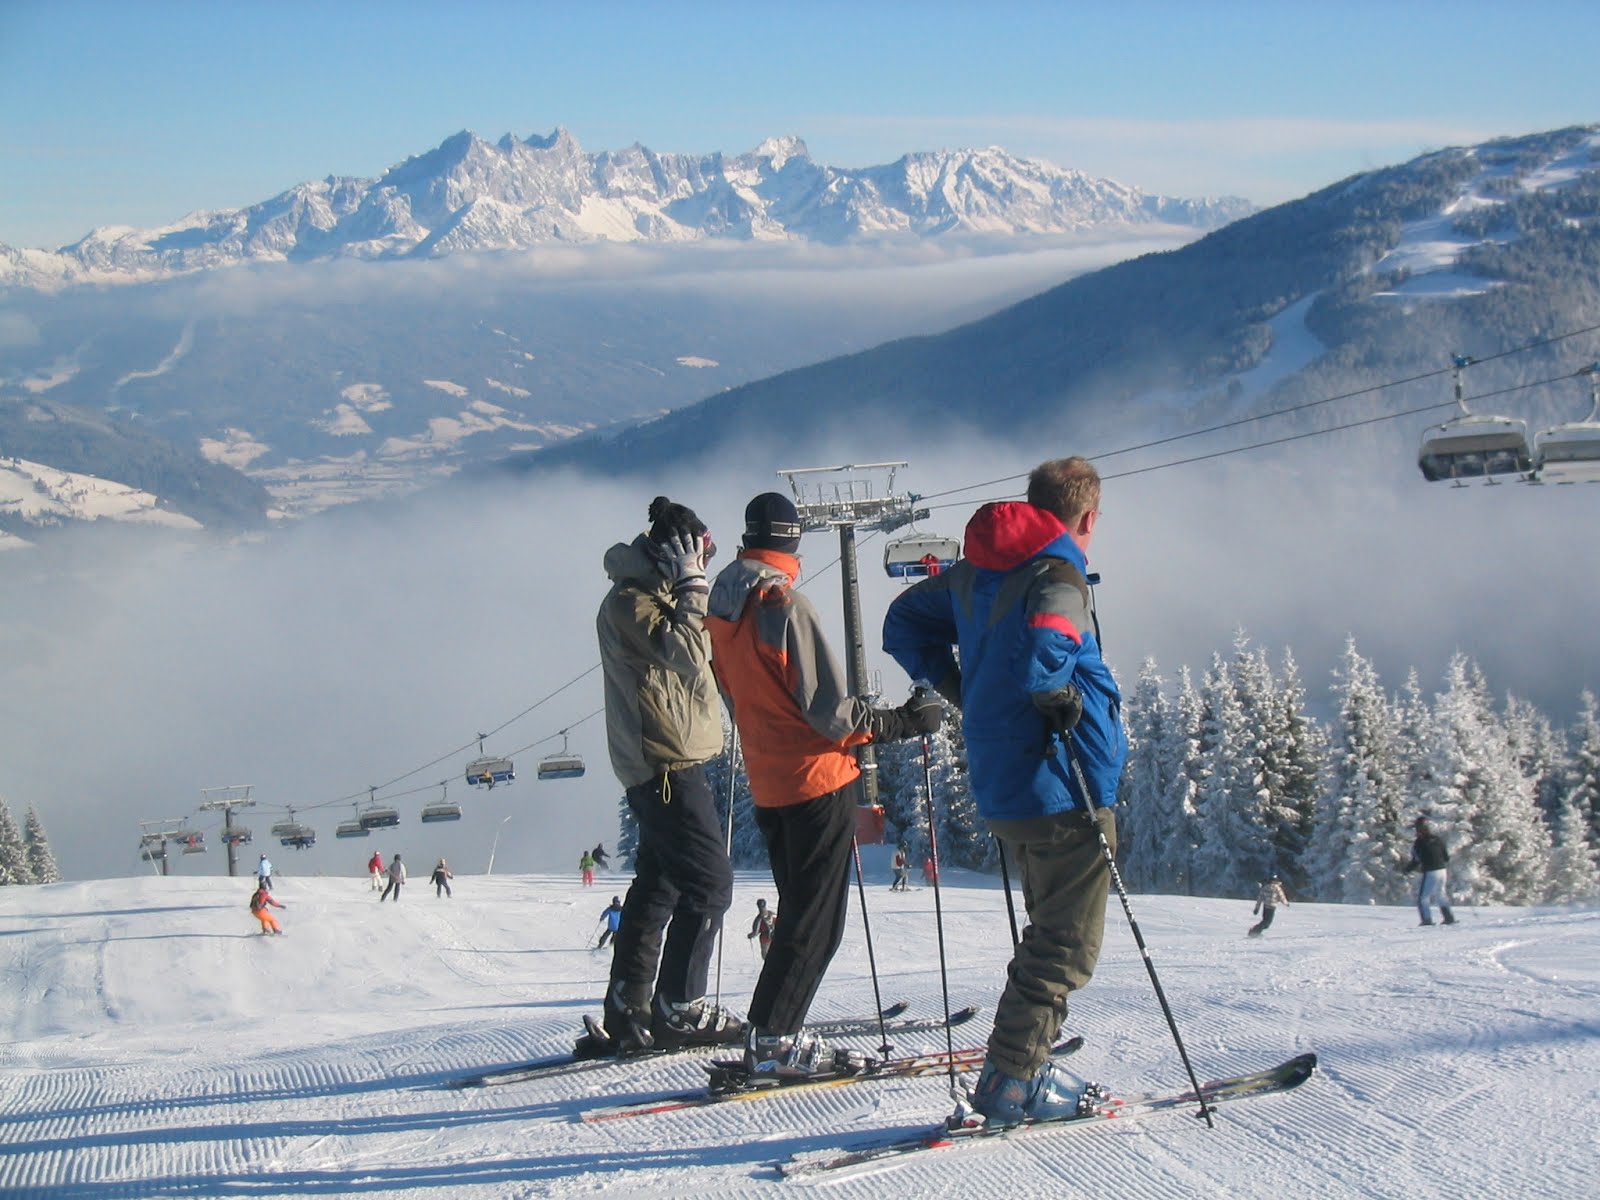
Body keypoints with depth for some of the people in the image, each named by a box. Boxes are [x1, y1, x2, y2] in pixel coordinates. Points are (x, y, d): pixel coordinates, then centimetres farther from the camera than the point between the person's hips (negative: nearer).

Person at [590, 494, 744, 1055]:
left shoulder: (655, 596, 19)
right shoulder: (628, 600, -11)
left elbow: (687, 662, 24)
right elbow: (687, 651, -23)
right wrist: (691, 584, -16)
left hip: (669, 764, 11)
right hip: (665, 765, -11)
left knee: (658, 884, 11)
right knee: (708, 882, -11)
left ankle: (628, 1011, 13)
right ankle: (679, 1008, -8)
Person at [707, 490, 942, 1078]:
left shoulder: (720, 606, 7)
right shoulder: (783, 603, -17)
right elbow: (829, 710, -19)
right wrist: (902, 722, -10)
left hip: (766, 782, 8)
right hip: (817, 779, -8)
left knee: (800, 912, 18)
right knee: (817, 920, -3)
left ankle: (777, 1033, 17)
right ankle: (772, 1040, -6)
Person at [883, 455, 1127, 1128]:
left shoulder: (974, 572, 12)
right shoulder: (1057, 574, -14)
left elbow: (904, 624, 22)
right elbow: (1040, 655, -33)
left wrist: (960, 692, 17)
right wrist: (1065, 699, -14)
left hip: (1000, 789, 9)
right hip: (1064, 789, -9)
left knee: (1048, 931, 21)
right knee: (1068, 946, -2)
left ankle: (1018, 1069, 20)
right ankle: (1012, 1080, -6)